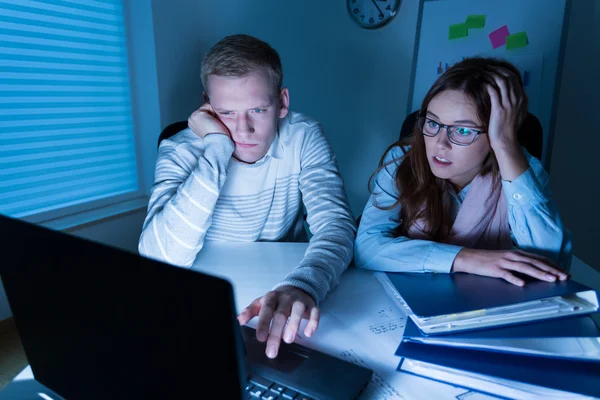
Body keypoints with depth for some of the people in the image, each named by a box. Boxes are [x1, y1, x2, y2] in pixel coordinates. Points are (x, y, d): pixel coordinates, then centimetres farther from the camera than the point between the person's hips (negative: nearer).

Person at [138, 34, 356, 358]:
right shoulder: (180, 150, -13)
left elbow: (336, 224, -20)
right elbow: (164, 258, -25)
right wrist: (218, 147, -27)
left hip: (284, 289, 3)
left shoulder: (303, 137, -10)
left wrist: (303, 284, -40)